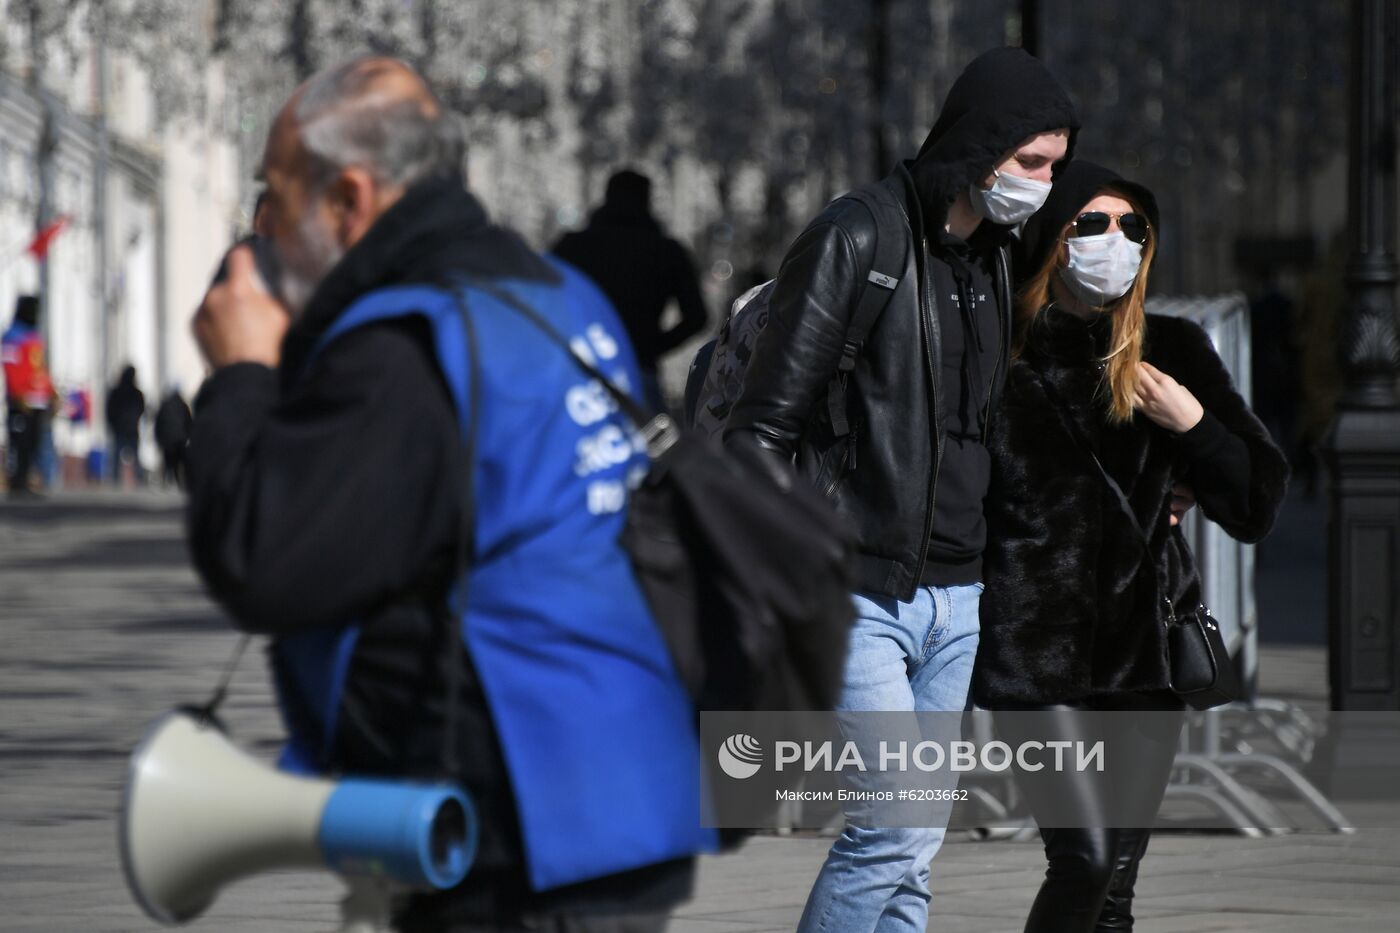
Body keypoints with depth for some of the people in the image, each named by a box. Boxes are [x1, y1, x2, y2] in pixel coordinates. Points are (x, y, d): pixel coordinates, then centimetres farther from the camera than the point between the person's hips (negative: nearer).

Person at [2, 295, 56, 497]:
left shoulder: (35, 335, 19)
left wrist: (50, 395, 18)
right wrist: (20, 397, -20)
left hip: (39, 401, 9)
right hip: (22, 402, -9)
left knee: (33, 444, 7)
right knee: (20, 444, -9)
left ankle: (23, 484, 10)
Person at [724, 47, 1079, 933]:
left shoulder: (995, 262, 13)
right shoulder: (856, 240, -11)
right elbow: (765, 425, -12)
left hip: (954, 598, 7)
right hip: (856, 593, -7)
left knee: (912, 854, 6)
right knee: (897, 822, -15)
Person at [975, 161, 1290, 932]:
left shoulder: (1172, 353, 7)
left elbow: (1256, 506, 8)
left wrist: (1194, 427, -8)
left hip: (1142, 646, 4)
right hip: (1036, 655, -4)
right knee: (1085, 860, -16)